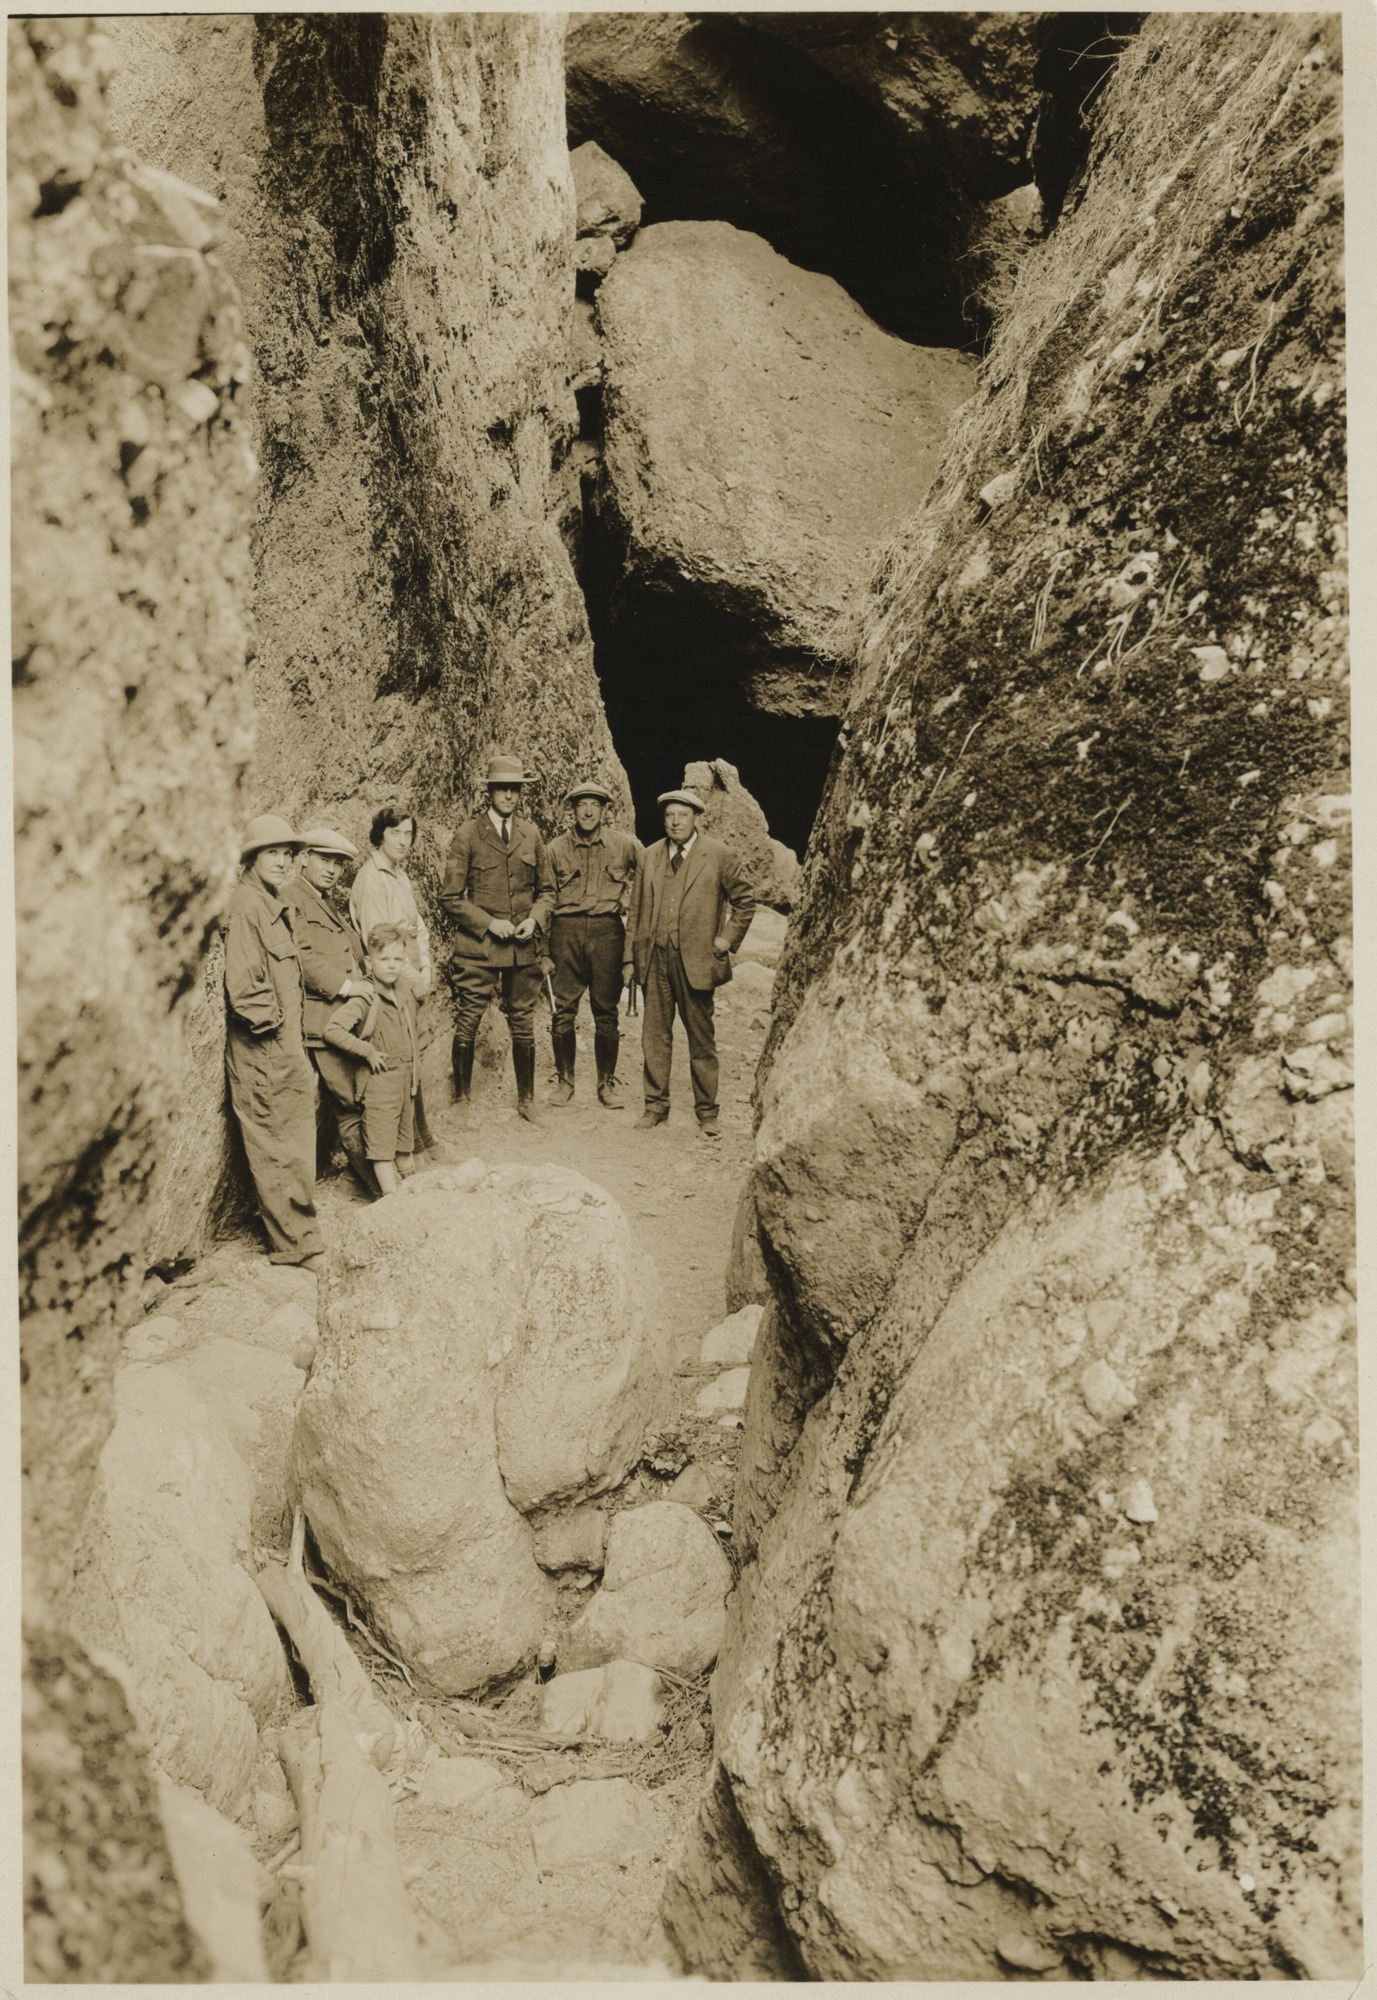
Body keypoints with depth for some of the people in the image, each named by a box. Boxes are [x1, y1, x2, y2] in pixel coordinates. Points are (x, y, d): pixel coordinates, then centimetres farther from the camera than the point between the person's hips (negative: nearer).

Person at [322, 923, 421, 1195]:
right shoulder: (365, 999, -17)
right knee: (382, 1147, -1)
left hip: (406, 1079, 7)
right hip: (379, 1081, -7)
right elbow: (332, 1029, -26)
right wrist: (367, 1051, -22)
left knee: (405, 1145, 21)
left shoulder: (405, 992, 4)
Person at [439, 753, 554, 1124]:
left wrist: (535, 919, -3)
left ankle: (526, 1100, 23)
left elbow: (546, 889, 17)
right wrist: (489, 923, -12)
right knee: (466, 1025, 0)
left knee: (523, 1026, 11)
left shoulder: (531, 835, 9)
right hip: (477, 947, -3)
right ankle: (461, 1099, 14)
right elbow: (450, 895, -3)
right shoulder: (468, 834, -2)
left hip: (523, 948, 3)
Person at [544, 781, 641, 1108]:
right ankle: (564, 1080, 13)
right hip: (566, 930, 1)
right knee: (563, 1011, 0)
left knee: (606, 1012, 3)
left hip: (607, 931, -1)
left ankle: (607, 1082, 14)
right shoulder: (556, 848, 7)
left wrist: (629, 901, 7)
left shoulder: (625, 845, 4)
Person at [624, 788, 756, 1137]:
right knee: (655, 1036, 7)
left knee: (701, 1039, 5)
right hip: (654, 958, 3)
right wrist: (630, 957, 8)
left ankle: (707, 1111, 14)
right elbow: (637, 910, 11)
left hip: (695, 960, -3)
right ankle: (656, 1106, 18)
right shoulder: (650, 856, 10)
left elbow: (744, 900, 7)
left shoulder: (718, 855, -1)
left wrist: (728, 939, -2)